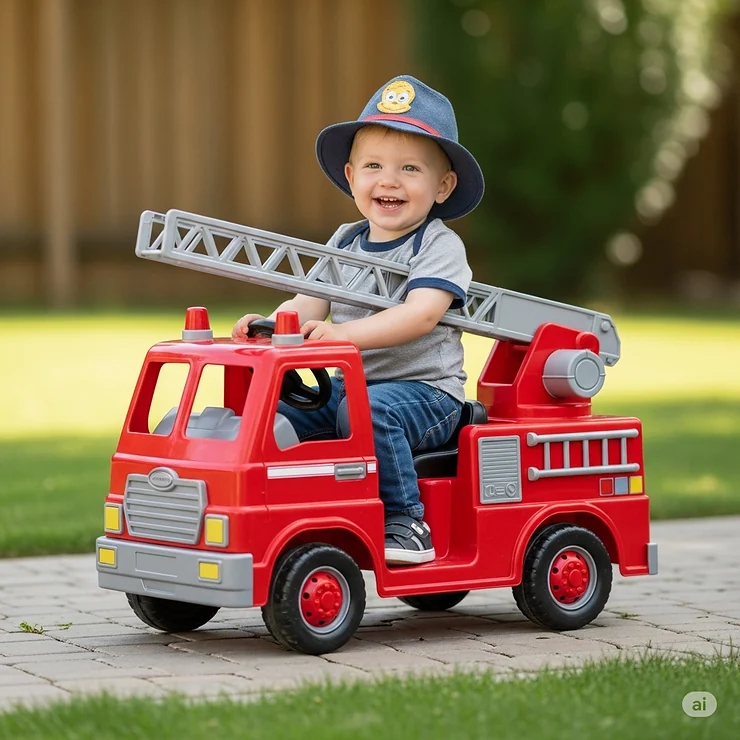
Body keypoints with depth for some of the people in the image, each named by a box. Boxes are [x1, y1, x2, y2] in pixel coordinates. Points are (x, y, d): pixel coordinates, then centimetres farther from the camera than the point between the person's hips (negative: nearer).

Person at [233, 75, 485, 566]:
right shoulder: (345, 243, 14)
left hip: (424, 390, -7)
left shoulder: (439, 246, -8)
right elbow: (310, 303, 7)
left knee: (367, 410, -35)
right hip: (349, 383, 7)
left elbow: (421, 314, -24)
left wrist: (346, 333, -37)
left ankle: (406, 524, -26)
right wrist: (271, 323, -16)